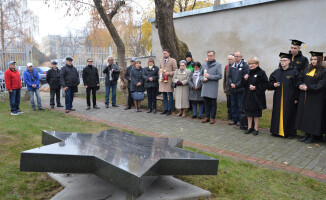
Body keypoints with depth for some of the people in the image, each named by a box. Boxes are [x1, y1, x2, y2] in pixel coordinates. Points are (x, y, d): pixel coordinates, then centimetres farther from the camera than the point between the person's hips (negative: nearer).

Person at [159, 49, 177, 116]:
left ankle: (169, 110, 6)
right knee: (164, 96, 10)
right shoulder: (161, 61, 17)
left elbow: (175, 71, -3)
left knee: (170, 96, 0)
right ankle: (165, 109, 18)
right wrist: (159, 73, 6)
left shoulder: (173, 60, -1)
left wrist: (169, 73, -15)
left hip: (169, 81, -5)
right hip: (162, 80, 6)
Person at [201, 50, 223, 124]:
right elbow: (201, 74, 20)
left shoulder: (218, 65, -2)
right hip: (205, 87, 4)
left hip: (213, 88, -4)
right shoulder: (204, 64, 13)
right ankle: (207, 117, 21)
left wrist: (209, 76, -15)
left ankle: (212, 117, 14)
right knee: (206, 102, 9)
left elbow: (219, 76, -10)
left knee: (213, 103, 4)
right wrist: (202, 78, -2)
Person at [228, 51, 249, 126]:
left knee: (240, 106, 1)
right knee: (233, 105, 11)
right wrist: (231, 83, -5)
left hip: (240, 89, -6)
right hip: (232, 89, 6)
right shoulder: (232, 66, 12)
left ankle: (240, 120, 11)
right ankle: (234, 119, 21)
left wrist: (236, 85, -14)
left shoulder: (245, 65, -7)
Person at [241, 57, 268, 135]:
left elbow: (265, 84, -12)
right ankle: (249, 127, 21)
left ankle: (256, 128, 14)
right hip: (248, 96, 6)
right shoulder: (249, 73, 10)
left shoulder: (261, 73, -8)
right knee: (249, 113, 10)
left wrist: (256, 87, -19)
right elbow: (244, 85, 13)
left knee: (256, 114, 3)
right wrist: (244, 79, -6)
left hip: (257, 96, -6)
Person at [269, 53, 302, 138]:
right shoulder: (276, 72, 9)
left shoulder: (294, 72, -3)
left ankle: (288, 132, 13)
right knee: (277, 114, 8)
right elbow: (270, 83, 14)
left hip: (289, 98, -4)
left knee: (288, 114, 1)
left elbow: (297, 86, -4)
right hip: (278, 98, 4)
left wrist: (296, 98, -8)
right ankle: (277, 130, 19)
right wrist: (273, 84, -9)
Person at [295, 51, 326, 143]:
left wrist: (308, 87, -21)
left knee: (313, 115, -1)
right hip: (305, 97, 5)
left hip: (315, 98, -5)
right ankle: (307, 134, 18)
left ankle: (312, 136, 9)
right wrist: (301, 85, -9)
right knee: (304, 115, 7)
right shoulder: (306, 69, 11)